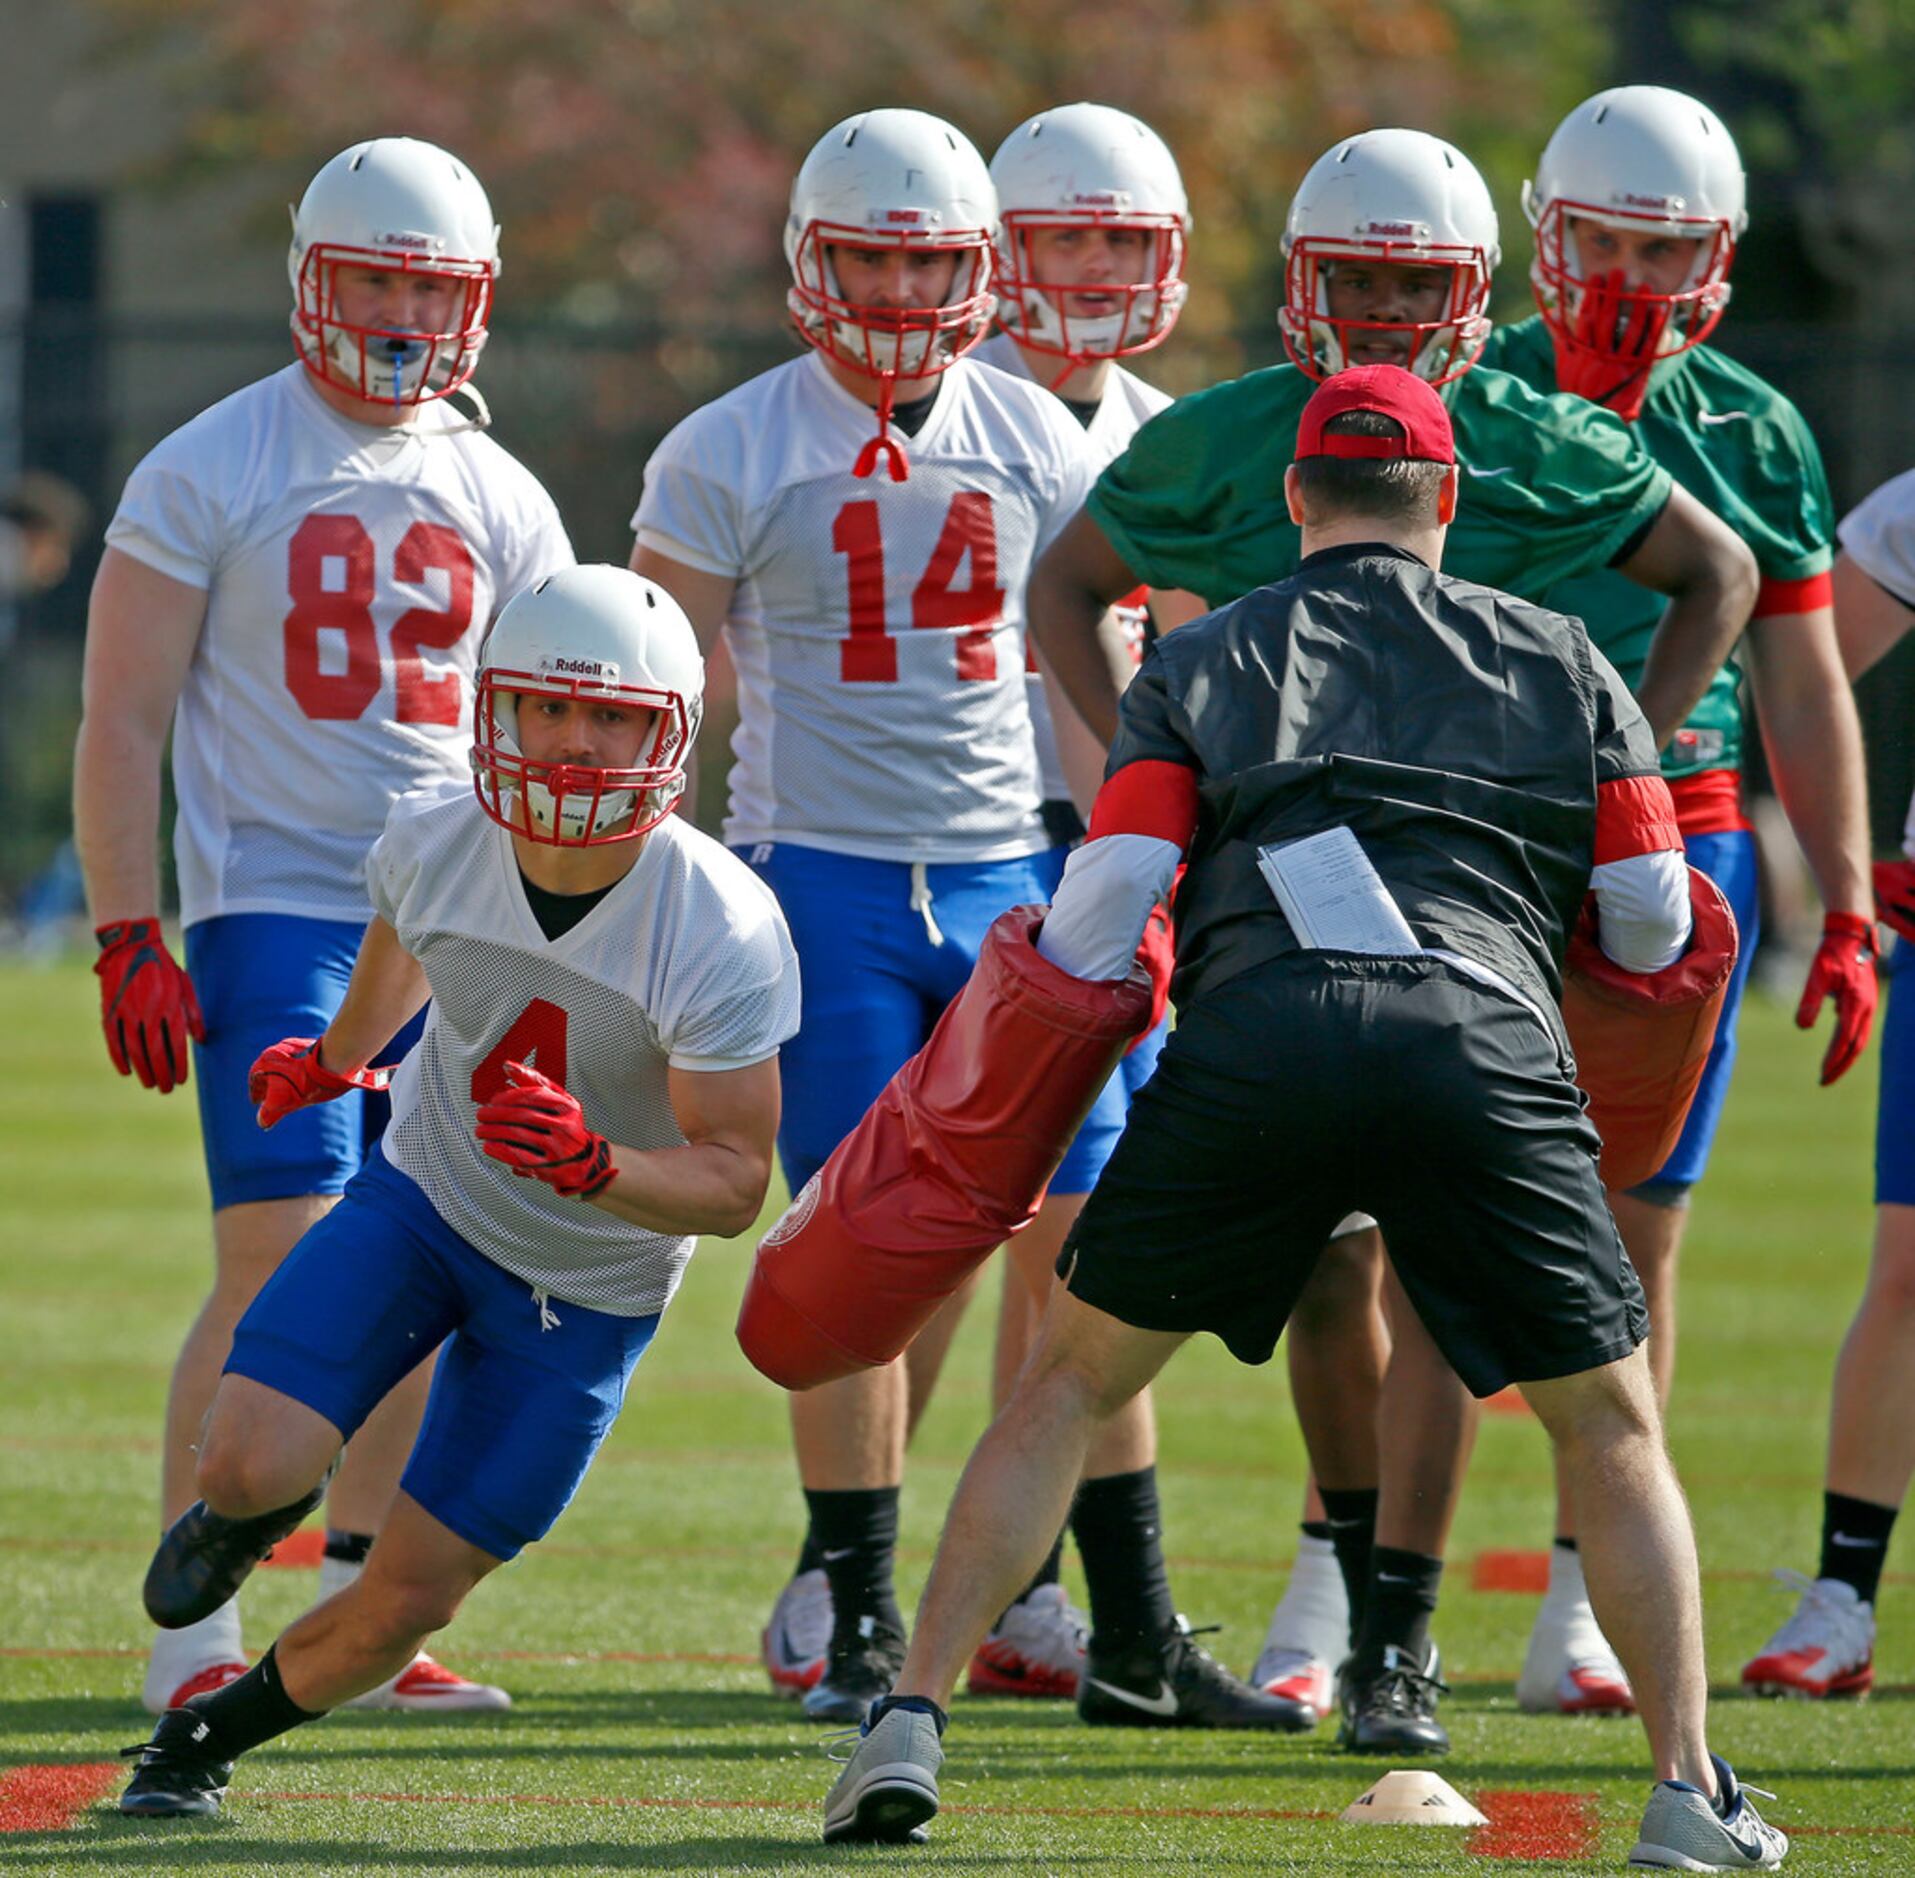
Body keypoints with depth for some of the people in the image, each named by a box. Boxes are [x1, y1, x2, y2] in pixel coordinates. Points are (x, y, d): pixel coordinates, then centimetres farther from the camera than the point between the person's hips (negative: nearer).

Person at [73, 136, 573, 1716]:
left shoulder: (496, 500, 11)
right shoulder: (211, 472, -2)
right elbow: (121, 723, -3)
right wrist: (130, 942, -9)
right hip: (275, 912, -5)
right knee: (282, 1269, -13)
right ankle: (191, 1630, -9)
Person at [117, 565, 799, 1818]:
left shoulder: (723, 937, -29)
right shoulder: (436, 845, -16)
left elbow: (734, 1186, -23)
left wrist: (594, 1166, -43)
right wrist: (340, 1055, 31)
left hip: (590, 1284, -2)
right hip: (424, 1199, 2)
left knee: (405, 1605, 0)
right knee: (250, 1466, -19)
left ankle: (217, 1733, 29)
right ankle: (256, 1514, 20)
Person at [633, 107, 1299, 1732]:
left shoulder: (1036, 442, 7)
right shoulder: (731, 456, -3)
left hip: (1009, 870, 3)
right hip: (824, 871, -3)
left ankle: (1138, 1630, 4)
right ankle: (858, 1624, 6)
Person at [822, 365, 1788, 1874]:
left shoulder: (1201, 664, 20)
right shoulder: (1562, 665, 24)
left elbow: (1105, 908, 10)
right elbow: (1653, 927, 20)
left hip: (1256, 1035, 0)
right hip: (1492, 1043, 0)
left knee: (1072, 1381, 17)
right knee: (1613, 1426, 15)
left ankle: (914, 1720, 11)